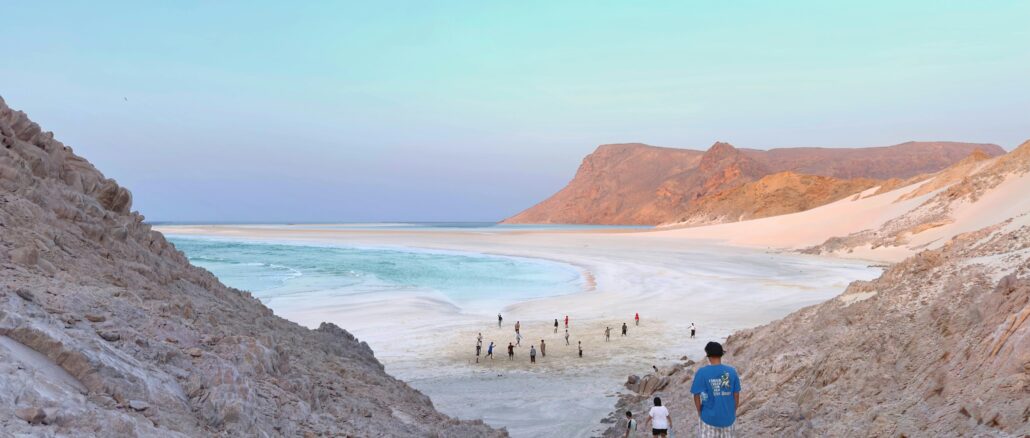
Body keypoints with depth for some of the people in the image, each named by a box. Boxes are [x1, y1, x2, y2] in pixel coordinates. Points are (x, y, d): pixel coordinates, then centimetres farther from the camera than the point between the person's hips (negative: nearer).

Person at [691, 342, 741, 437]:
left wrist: (700, 412, 5)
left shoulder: (702, 372, -13)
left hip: (709, 417, -3)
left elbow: (697, 396, -10)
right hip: (727, 417, 3)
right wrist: (733, 412, 15)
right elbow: (736, 395, 2)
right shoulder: (732, 371, -4)